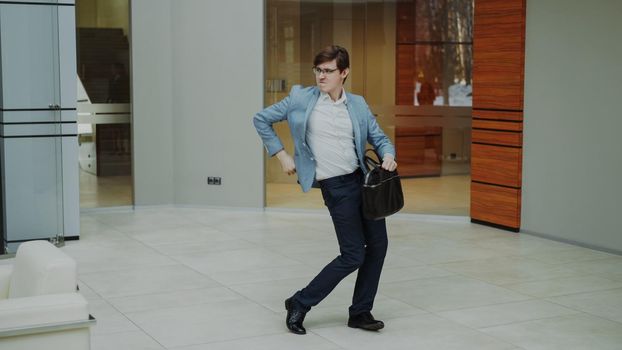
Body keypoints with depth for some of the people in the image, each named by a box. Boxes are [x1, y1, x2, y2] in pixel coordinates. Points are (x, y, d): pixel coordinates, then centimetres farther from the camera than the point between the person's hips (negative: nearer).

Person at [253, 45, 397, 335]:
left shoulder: (357, 105, 5)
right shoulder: (301, 98, -4)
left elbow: (379, 138, 11)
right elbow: (261, 120, 5)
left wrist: (388, 156, -11)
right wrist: (282, 155, 1)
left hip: (364, 179, 5)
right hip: (337, 187, -5)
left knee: (378, 246, 6)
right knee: (353, 255, -6)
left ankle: (361, 312, 22)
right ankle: (299, 304, 9)